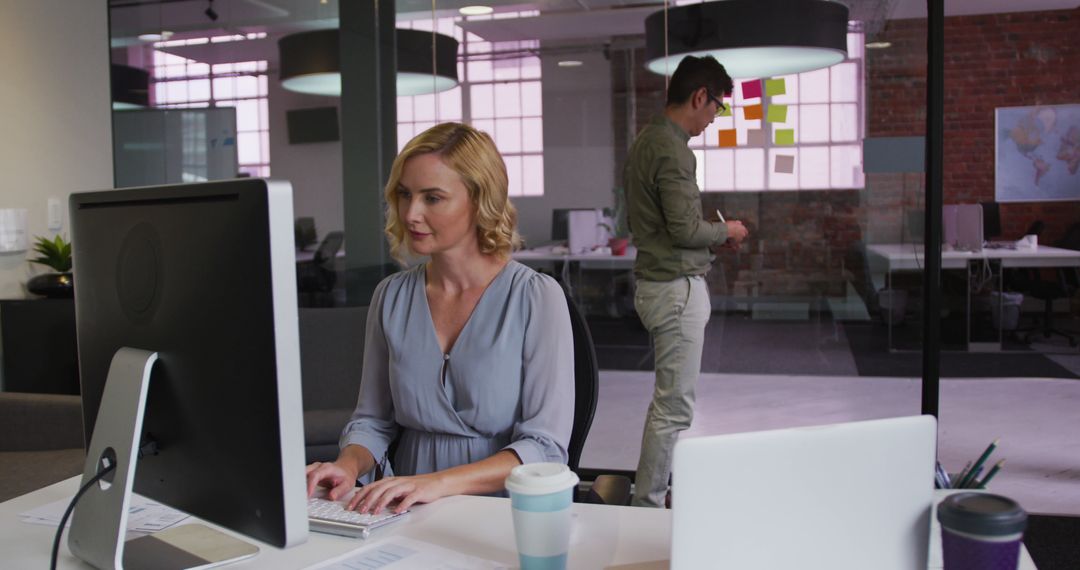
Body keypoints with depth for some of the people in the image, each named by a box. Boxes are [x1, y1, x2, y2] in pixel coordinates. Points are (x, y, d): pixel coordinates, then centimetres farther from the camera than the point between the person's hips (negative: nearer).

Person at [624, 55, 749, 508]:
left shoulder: (647, 139, 14)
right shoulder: (672, 149, -17)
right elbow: (685, 229, -20)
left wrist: (714, 235, 15)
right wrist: (725, 231, -1)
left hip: (658, 283, 11)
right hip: (677, 288, -11)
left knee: (670, 400, 18)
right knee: (673, 407, -3)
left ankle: (655, 493, 28)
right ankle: (647, 507, 5)